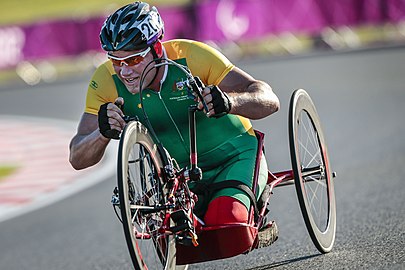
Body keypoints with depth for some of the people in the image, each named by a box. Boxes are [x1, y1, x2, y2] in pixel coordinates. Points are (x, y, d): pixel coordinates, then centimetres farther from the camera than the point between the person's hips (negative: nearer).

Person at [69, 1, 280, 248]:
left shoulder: (191, 56, -24)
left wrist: (228, 101, -48)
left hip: (235, 158, -3)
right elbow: (78, 160, -18)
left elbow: (269, 101, -27)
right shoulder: (107, 80, -17)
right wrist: (103, 133, -41)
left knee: (224, 219, -29)